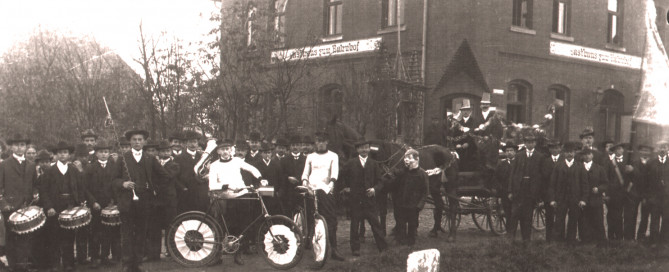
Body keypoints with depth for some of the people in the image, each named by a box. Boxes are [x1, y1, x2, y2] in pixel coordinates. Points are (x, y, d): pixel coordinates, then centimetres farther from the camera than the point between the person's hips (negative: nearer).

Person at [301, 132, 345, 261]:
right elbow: (305, 172, 15)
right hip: (311, 190, 2)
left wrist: (332, 182, -21)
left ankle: (333, 249, -7)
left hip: (326, 190, -2)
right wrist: (304, 181, -6)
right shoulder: (310, 157, 20)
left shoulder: (333, 156, 13)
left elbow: (335, 171, -2)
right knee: (310, 219, -2)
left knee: (331, 219, -8)